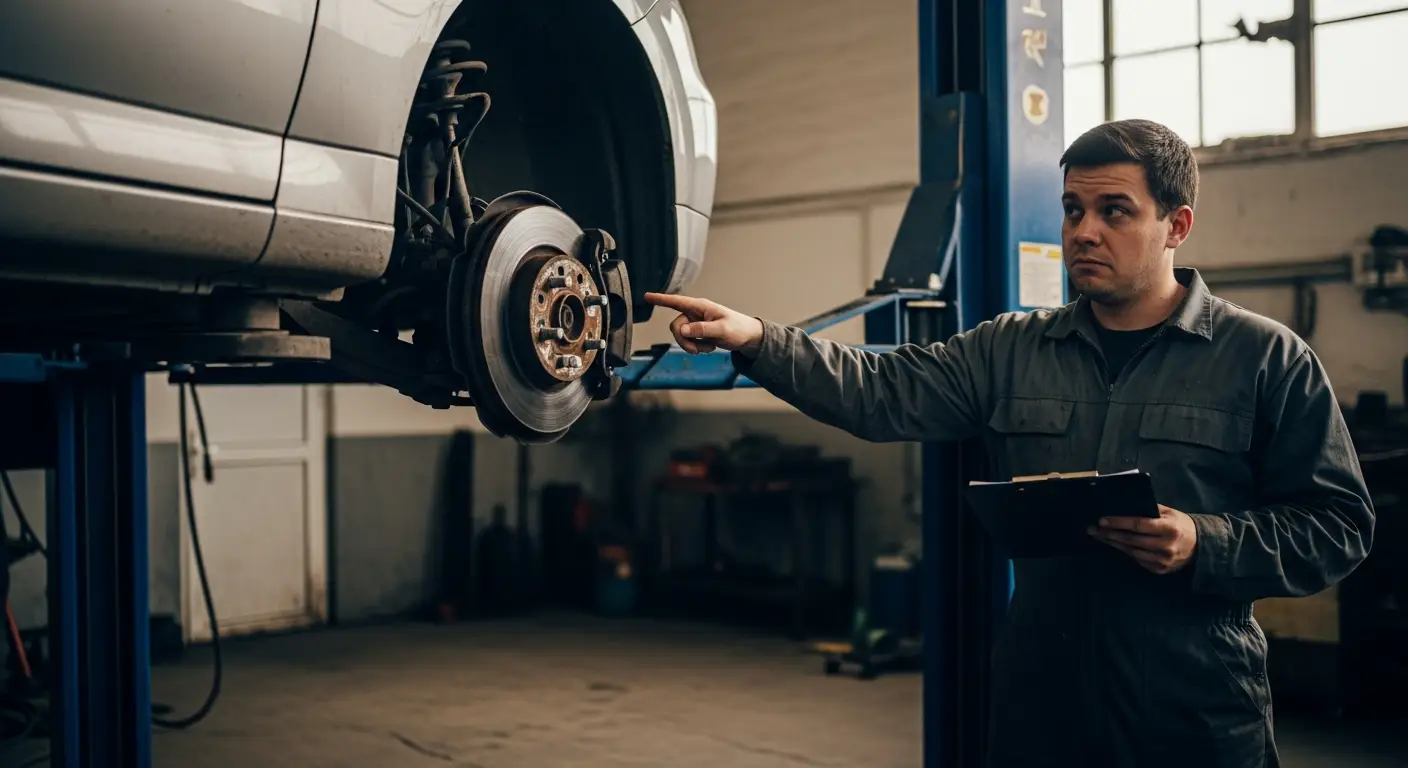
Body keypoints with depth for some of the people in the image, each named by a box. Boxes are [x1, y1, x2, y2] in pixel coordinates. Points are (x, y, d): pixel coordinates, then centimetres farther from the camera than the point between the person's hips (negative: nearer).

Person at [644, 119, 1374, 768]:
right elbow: (882, 392, -5)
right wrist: (757, 340, -20)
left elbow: (1337, 525, -3)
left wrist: (1202, 546, -18)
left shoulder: (1266, 358, -2)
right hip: (1037, 701, 3)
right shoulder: (1010, 350, 6)